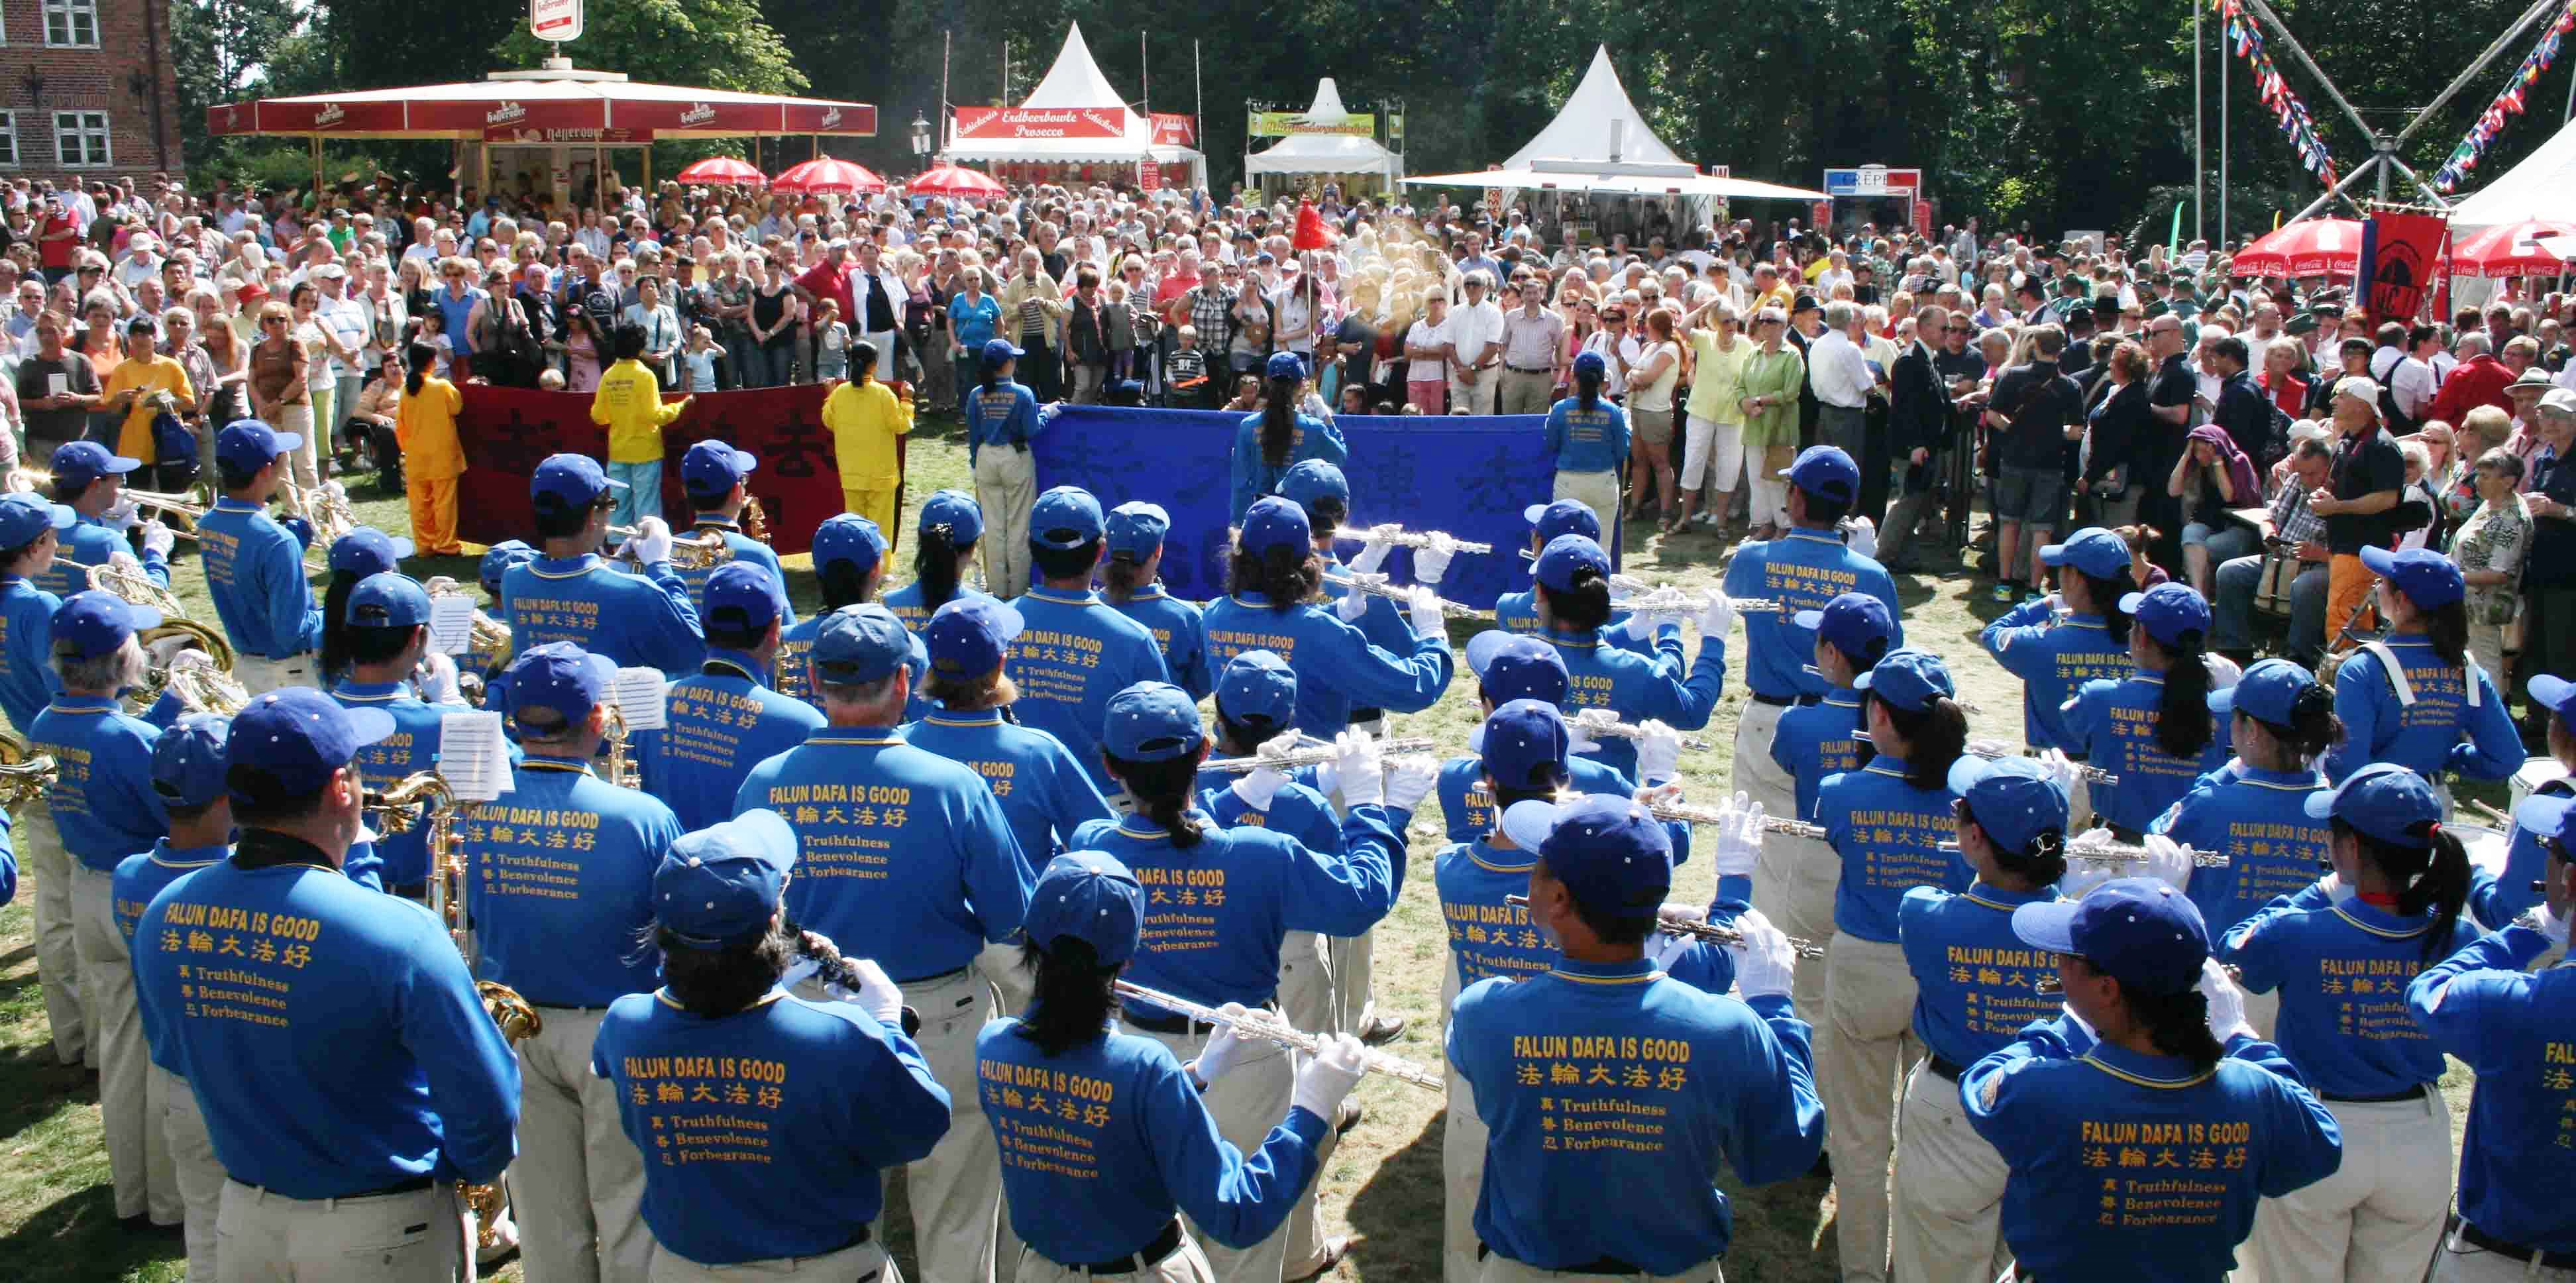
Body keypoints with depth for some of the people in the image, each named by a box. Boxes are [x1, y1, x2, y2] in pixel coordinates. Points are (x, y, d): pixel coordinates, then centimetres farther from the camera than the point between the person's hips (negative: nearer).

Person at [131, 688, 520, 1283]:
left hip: (244, 1213, 4)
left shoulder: (162, 917, -11)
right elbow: (488, 1103, -23)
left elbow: (176, 1058, 6)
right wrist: (464, 1169, -3)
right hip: (381, 1231, -4)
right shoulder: (396, 932, -28)